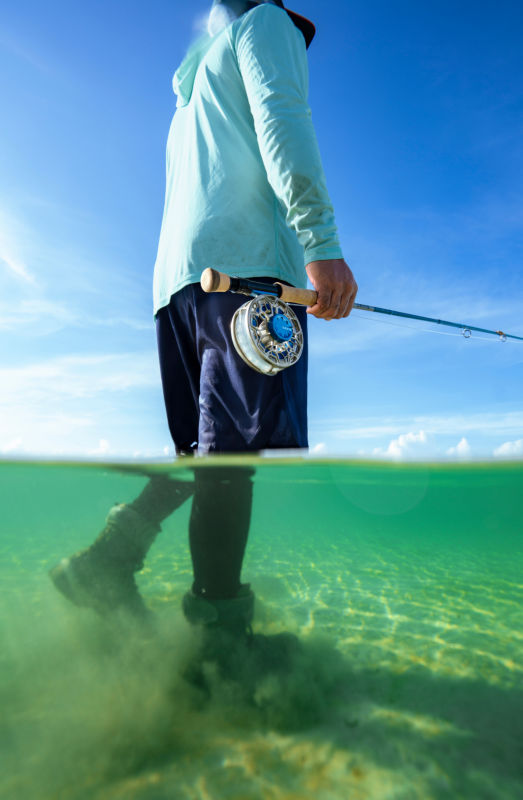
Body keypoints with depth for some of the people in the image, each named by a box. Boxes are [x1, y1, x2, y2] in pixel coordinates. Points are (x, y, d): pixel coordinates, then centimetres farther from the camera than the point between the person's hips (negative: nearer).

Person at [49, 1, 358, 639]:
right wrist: (322, 244, -16)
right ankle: (218, 621, -13)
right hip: (246, 263, -8)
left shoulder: (189, 98, 39)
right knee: (241, 442, -14)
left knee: (210, 446, 8)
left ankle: (108, 558, 0)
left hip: (176, 275, 8)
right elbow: (281, 123, -5)